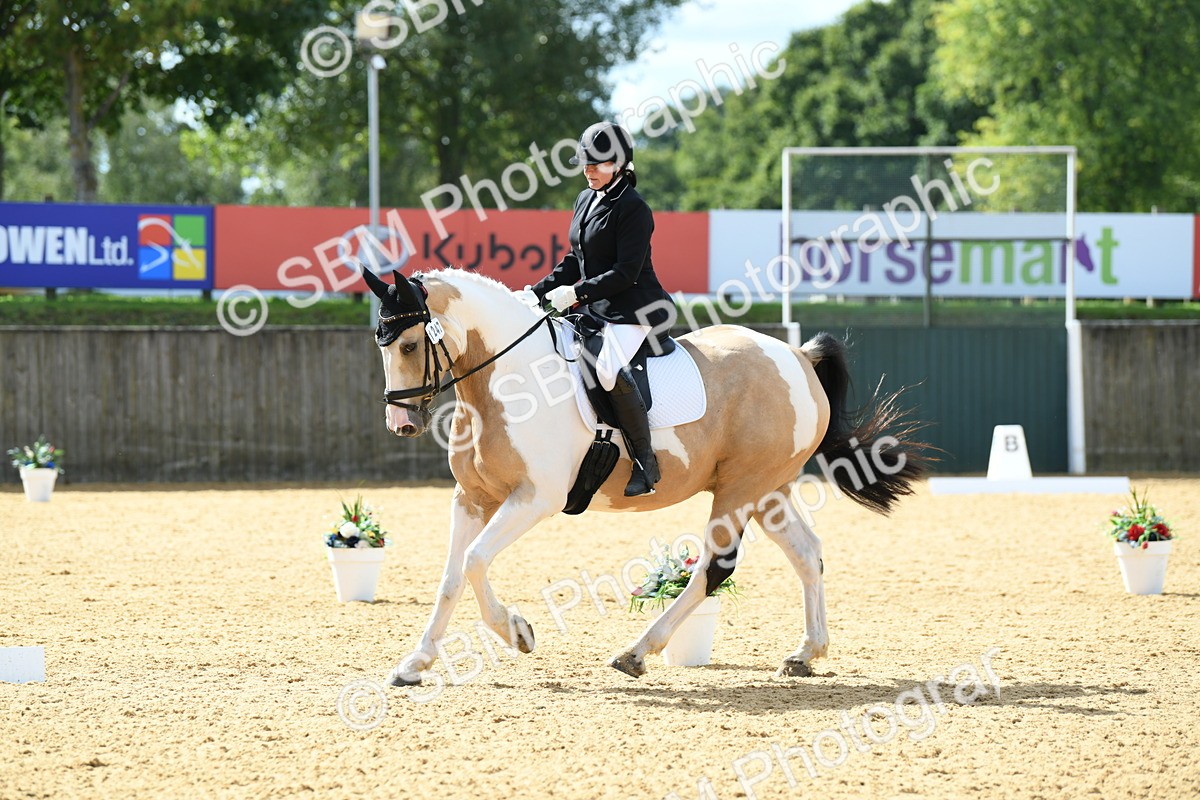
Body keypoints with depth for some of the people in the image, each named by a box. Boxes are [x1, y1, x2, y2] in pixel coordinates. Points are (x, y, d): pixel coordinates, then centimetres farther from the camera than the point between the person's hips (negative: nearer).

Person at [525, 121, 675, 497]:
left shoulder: (632, 209, -13)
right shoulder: (585, 201, 14)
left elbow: (626, 272, -19)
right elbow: (575, 261, 20)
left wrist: (577, 293, -24)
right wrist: (538, 292, 8)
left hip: (633, 307, -10)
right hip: (595, 308, 10)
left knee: (609, 368, -35)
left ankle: (646, 462, -24)